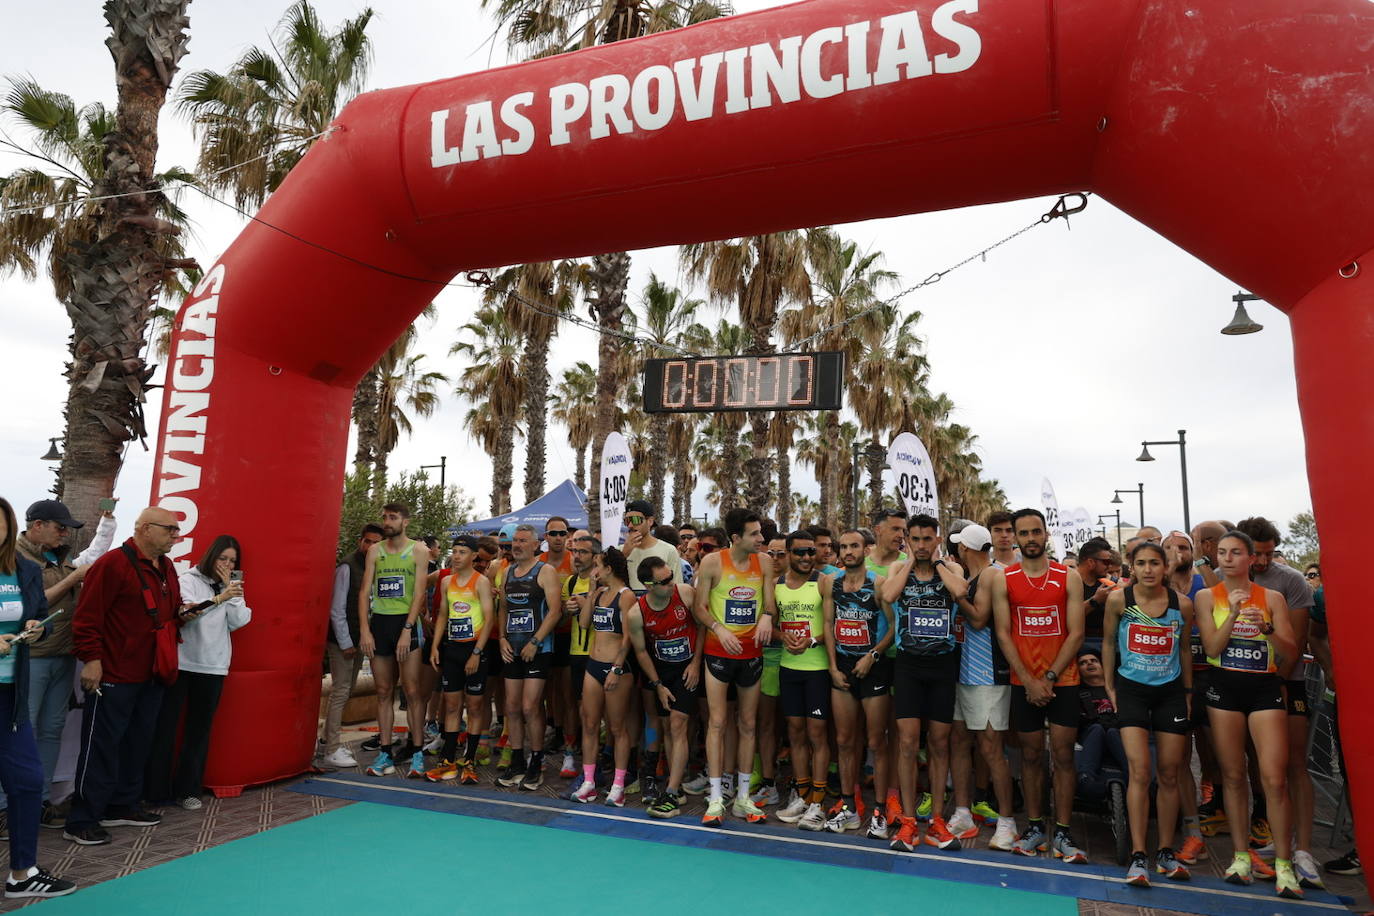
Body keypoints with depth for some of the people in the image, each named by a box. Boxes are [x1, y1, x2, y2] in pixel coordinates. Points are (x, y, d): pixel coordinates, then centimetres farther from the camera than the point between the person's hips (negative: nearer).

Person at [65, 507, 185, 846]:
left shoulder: (167, 568, 12)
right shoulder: (112, 564, -15)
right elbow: (87, 616, -18)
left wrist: (181, 615, 2)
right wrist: (92, 659, -20)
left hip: (151, 675, 8)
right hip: (113, 675, -8)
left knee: (138, 743, 15)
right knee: (101, 746, 0)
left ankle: (123, 806, 28)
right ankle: (82, 821, 10)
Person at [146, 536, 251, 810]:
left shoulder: (232, 588, 11)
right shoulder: (189, 579, 1)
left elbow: (237, 622, -1)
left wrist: (232, 593, -6)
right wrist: (219, 597, -24)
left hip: (213, 667, 3)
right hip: (181, 662, -3)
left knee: (200, 728, 8)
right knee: (165, 725, 1)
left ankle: (187, 790, 17)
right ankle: (155, 789, 12)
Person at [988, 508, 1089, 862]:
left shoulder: (1069, 577, 0)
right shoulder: (1002, 579, 0)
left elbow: (1076, 634, -4)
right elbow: (1003, 633, -3)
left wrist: (1050, 677, -11)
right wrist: (1029, 681, -9)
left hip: (1063, 680, 0)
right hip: (1024, 682, 1)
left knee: (1063, 754, 1)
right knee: (1031, 754, 8)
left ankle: (1063, 833, 10)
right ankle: (1035, 828, 19)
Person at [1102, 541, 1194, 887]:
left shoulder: (1182, 604, -4)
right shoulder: (1118, 599, -9)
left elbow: (1185, 649, 9)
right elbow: (1108, 643, 3)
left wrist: (1188, 692, 12)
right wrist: (1110, 687, 4)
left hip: (1171, 691, 2)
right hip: (1132, 690, -2)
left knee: (1169, 775, 9)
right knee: (1139, 771, -10)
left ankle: (1165, 852, 22)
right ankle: (1138, 857, -5)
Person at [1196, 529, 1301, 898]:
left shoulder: (1273, 598, 4)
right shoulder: (1207, 596, 3)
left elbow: (1290, 653, 0)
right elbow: (1212, 648, -6)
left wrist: (1267, 628, -17)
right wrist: (1233, 613, -17)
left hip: (1265, 688, 0)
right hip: (1225, 688, 0)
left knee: (1274, 777, -8)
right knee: (1233, 775, 6)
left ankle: (1283, 864, 5)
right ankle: (1241, 855, 18)